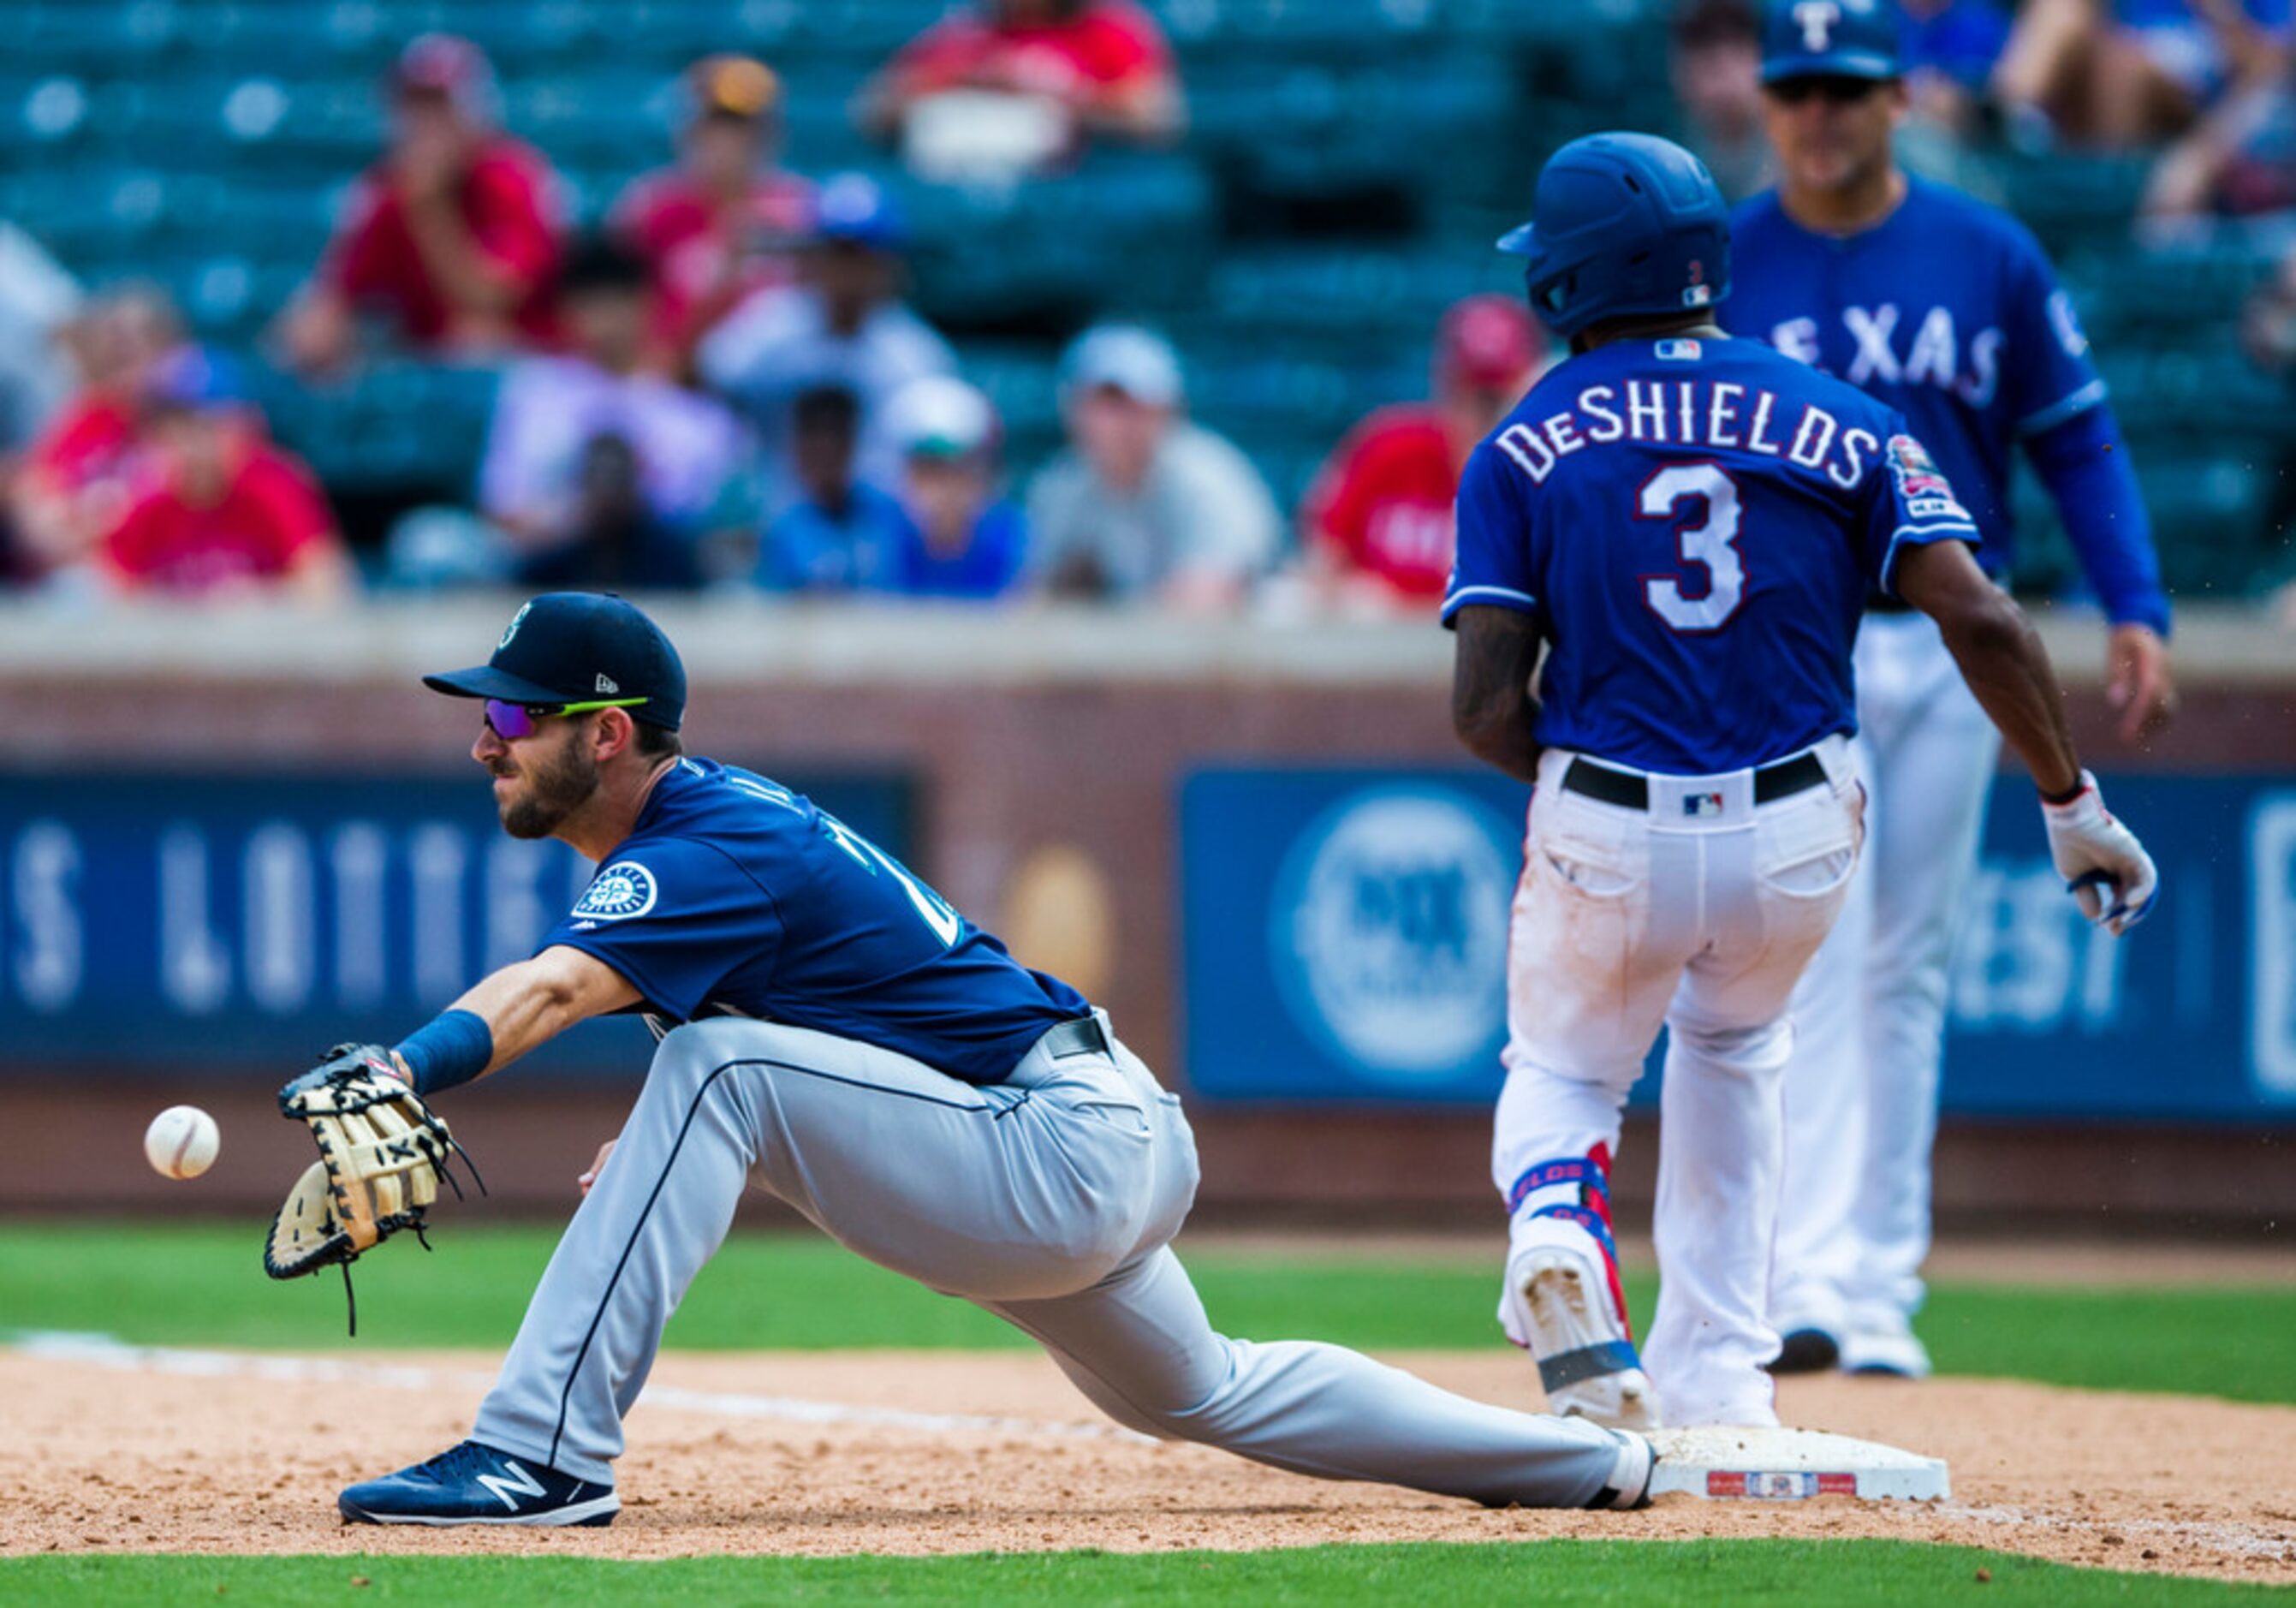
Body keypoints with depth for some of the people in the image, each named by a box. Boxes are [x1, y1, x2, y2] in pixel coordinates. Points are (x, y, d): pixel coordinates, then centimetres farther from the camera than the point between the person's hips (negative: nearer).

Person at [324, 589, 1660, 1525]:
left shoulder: (708, 852, -21)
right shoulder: (715, 813, 10)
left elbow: (548, 992, -39)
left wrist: (397, 1075, -55)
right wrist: (675, 1160, 0)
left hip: (1064, 1154, -11)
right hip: (1104, 1152, 11)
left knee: (715, 1067, -24)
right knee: (1203, 1395, 32)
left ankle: (544, 1454, -27)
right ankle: (1592, 1458, 44)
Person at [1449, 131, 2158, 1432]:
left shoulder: (1521, 453, -1)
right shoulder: (1839, 422, 1)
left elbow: (1485, 711, -8)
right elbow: (1982, 619, -8)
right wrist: (2077, 810, 0)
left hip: (1607, 837, -2)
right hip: (1798, 840, 2)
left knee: (1564, 1079, 22)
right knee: (1731, 1051, 30)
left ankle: (1558, 1232, -14)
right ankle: (1716, 1386, 22)